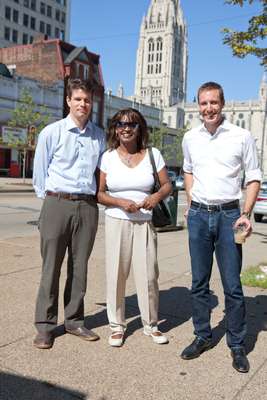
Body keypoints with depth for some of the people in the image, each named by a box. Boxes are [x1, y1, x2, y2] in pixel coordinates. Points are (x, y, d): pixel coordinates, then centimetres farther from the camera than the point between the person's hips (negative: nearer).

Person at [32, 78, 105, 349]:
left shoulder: (99, 136, 9)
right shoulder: (52, 132, 1)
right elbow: (39, 172, 6)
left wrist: (90, 197, 14)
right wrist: (49, 199, 8)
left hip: (87, 207, 3)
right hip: (57, 204, -3)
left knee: (80, 266, 8)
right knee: (51, 266, 1)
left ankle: (74, 320, 21)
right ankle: (45, 325, 12)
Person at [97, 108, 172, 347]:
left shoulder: (153, 154, 4)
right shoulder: (108, 157, 3)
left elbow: (167, 185, 8)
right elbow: (99, 193, 3)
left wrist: (157, 196, -13)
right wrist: (121, 202, -14)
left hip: (145, 223, 0)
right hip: (117, 222, 0)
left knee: (148, 275, 1)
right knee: (116, 275, 3)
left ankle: (151, 325, 21)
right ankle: (117, 326, 20)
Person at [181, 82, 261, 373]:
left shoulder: (242, 137, -3)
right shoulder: (190, 138, 8)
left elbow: (254, 177, 1)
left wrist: (246, 214, -10)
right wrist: (191, 204, 11)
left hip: (228, 215, -3)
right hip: (198, 215, 3)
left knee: (232, 285, 1)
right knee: (199, 283, 10)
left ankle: (237, 345, 15)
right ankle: (202, 337, 25)